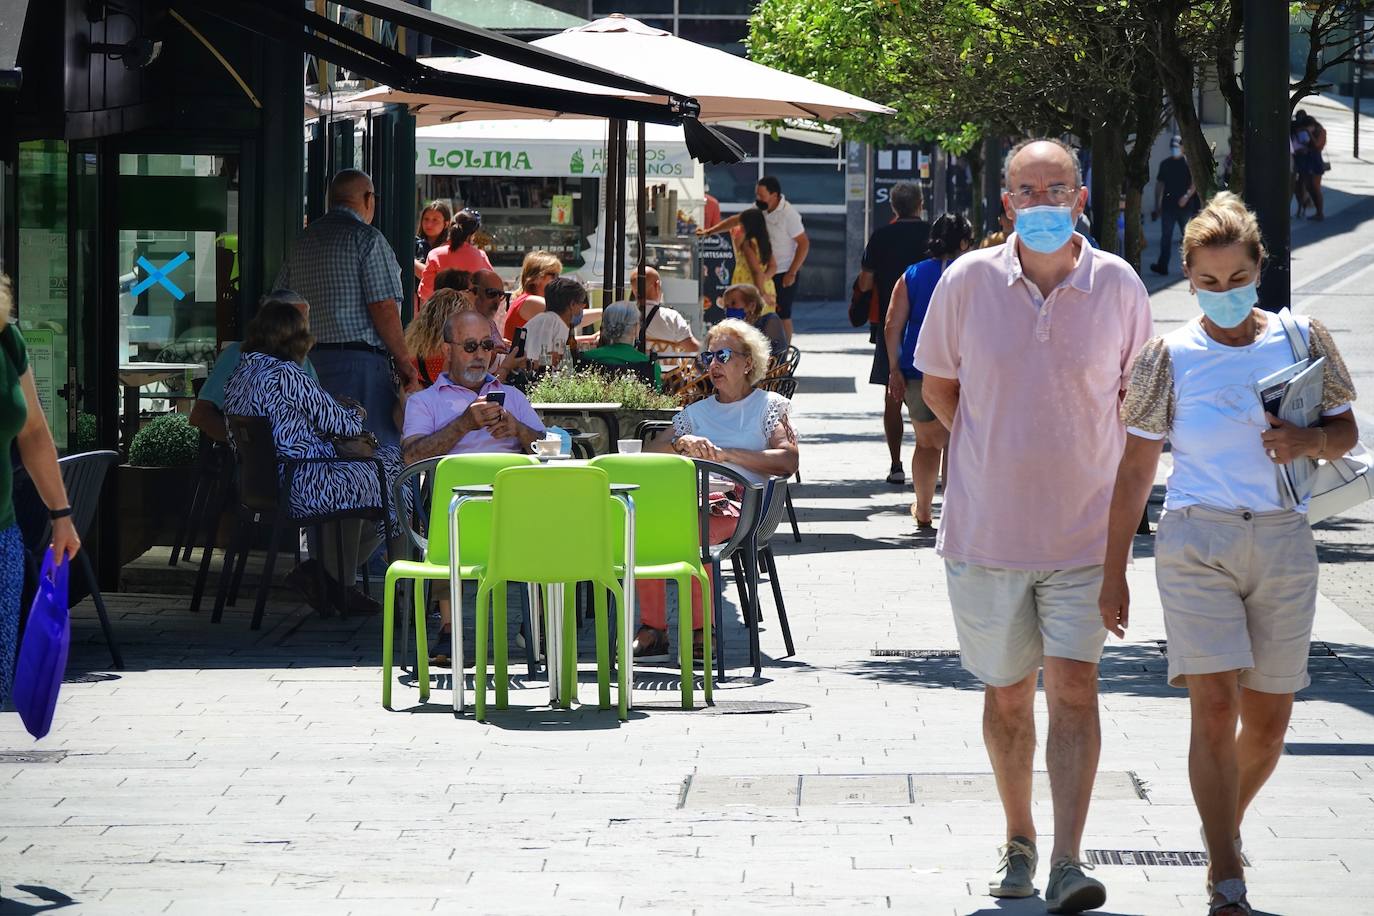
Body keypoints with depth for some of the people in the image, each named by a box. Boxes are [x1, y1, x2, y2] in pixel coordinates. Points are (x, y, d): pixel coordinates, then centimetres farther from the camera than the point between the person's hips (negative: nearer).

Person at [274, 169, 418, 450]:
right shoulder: (366, 238, -8)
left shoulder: (304, 240, 15)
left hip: (309, 360, 8)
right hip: (360, 361, -8)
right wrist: (403, 361, -7)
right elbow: (383, 308, -13)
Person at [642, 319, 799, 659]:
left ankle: (700, 630, -26)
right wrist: (681, 443, -3)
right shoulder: (697, 411, 29)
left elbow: (787, 461, -2)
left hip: (739, 503, -4)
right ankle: (652, 628, -25)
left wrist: (725, 454, -6)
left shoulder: (769, 405, 15)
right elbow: (650, 454, 18)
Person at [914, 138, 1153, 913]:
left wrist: (1111, 475, 4)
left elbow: (1137, 391, 12)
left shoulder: (1118, 286, -3)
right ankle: (1018, 842, 27)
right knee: (1007, 697, 10)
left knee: (1074, 688, -11)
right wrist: (994, 451, 3)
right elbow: (936, 384, 11)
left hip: (1085, 530, -1)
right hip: (986, 530, 1)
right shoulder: (969, 282, -4)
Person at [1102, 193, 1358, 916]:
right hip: (1196, 543, -2)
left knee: (1268, 721, 8)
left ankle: (1226, 831, 36)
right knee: (1215, 707, -14)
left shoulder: (1301, 337, 5)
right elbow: (1134, 469, 6)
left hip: (1282, 542, 2)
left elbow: (1345, 433, 13)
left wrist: (1309, 441, -11)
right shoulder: (1170, 356, 1)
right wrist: (1113, 573, 5)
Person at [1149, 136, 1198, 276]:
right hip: (1168, 205, 3)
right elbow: (1159, 184, 15)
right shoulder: (1165, 164, 11)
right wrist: (1157, 205, 11)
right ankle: (1162, 265, -5)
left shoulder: (1188, 163, -1)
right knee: (1166, 236, -3)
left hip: (1185, 205, -3)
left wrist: (1187, 196, -22)